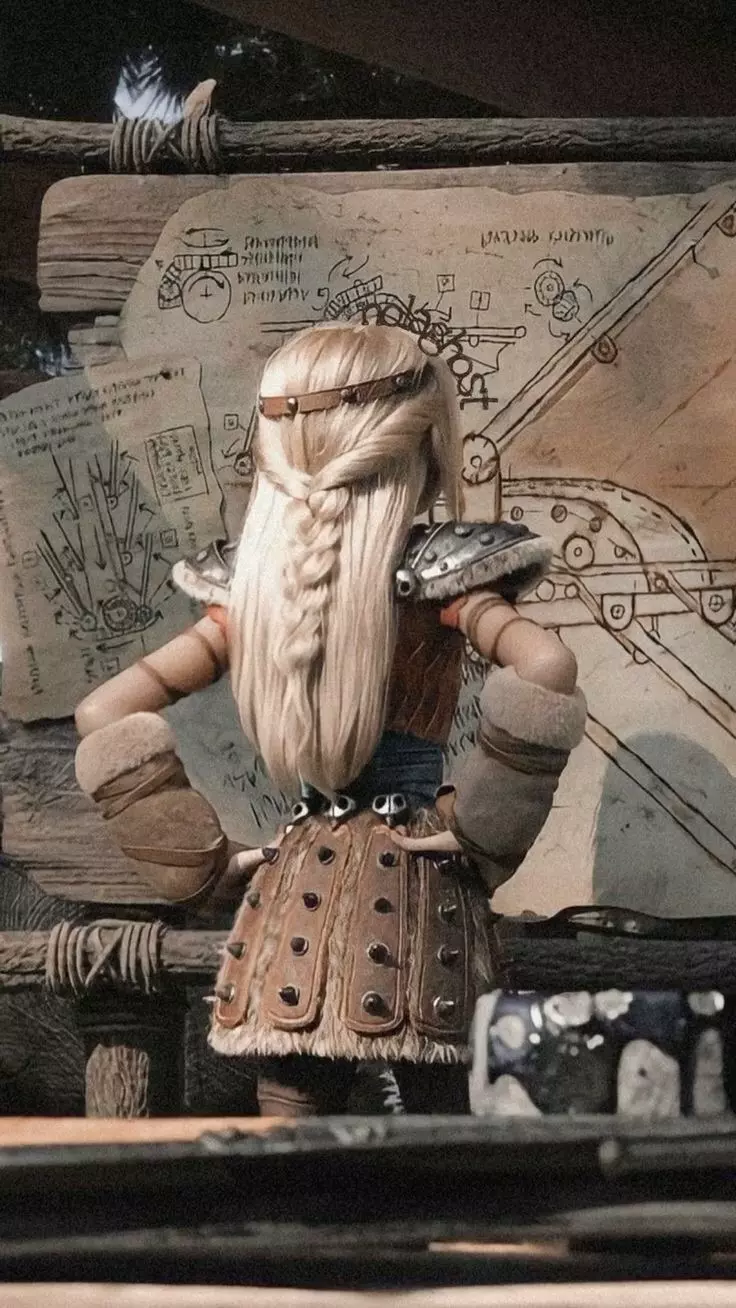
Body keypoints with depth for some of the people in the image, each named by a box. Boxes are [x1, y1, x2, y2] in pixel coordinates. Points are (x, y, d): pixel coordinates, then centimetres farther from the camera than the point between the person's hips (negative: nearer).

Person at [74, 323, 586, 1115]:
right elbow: (544, 671, -24)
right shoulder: (431, 574, -7)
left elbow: (105, 716, 3)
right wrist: (484, 832, -13)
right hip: (412, 891, -3)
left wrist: (203, 865, 4)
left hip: (296, 891, 4)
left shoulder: (252, 588, 5)